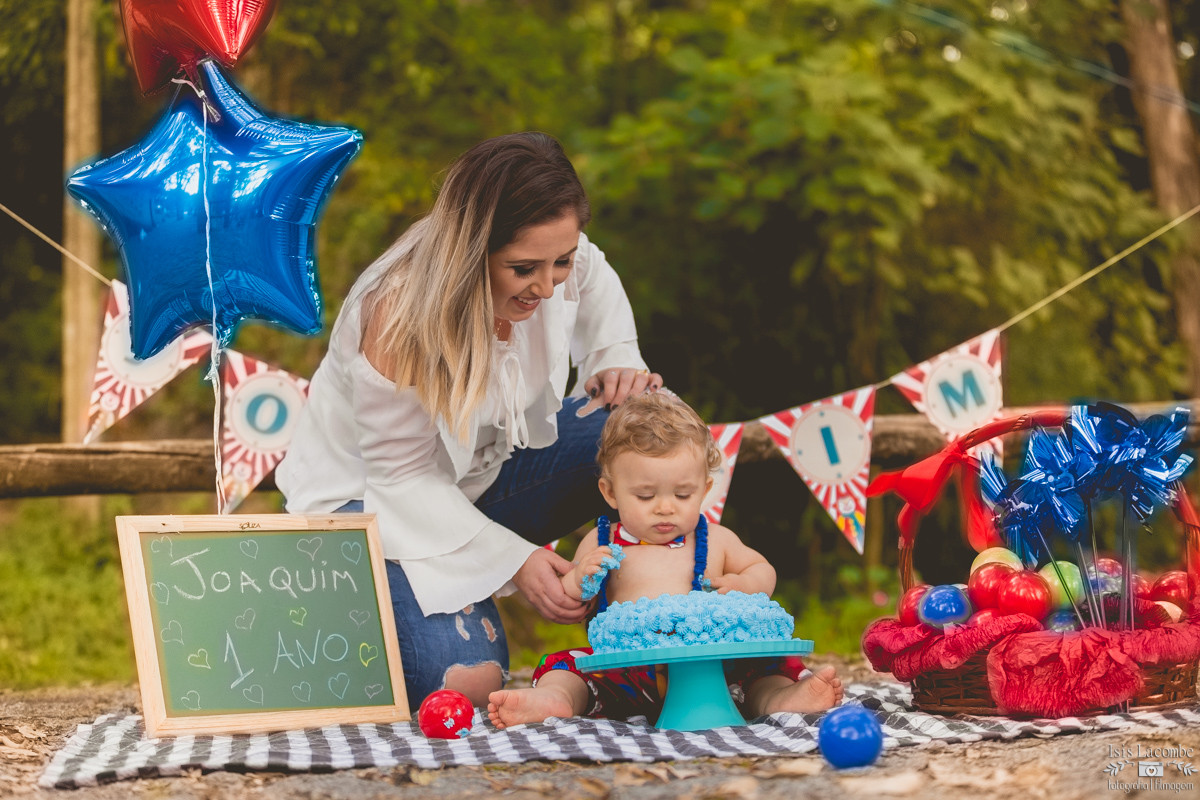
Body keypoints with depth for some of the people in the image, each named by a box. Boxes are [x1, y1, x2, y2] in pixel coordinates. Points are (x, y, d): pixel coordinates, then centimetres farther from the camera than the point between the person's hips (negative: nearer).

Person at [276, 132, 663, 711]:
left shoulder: (569, 265, -18)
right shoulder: (397, 314, -33)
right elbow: (403, 475, -24)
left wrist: (617, 367, -13)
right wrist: (512, 559, -30)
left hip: (489, 475, 5)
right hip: (375, 499, -5)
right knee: (464, 682, -27)